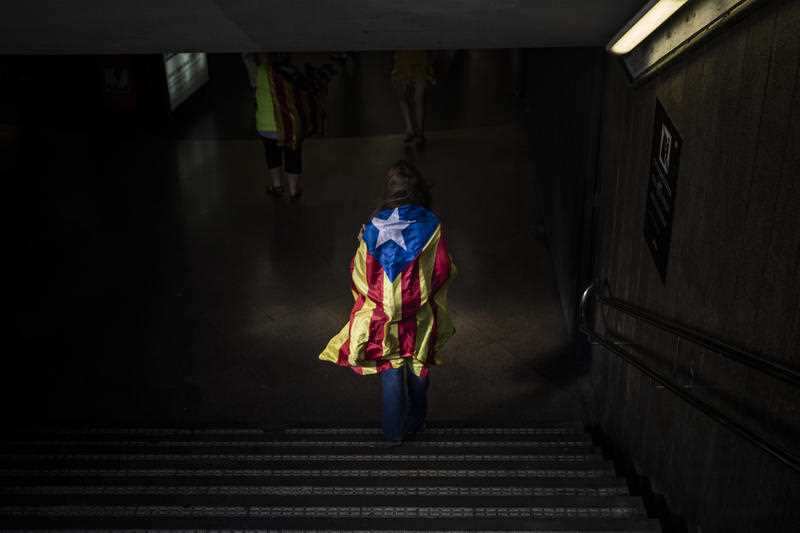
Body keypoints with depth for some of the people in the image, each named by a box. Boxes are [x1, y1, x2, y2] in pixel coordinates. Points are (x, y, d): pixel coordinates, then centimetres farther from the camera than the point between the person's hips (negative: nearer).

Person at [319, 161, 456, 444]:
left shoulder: (374, 227, -11)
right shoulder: (431, 225, -13)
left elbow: (359, 272, -4)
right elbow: (443, 272, -6)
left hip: (382, 316, 0)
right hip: (421, 316, 1)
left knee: (390, 371, 13)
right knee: (418, 367, 20)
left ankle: (394, 431, 23)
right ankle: (415, 423, 38)